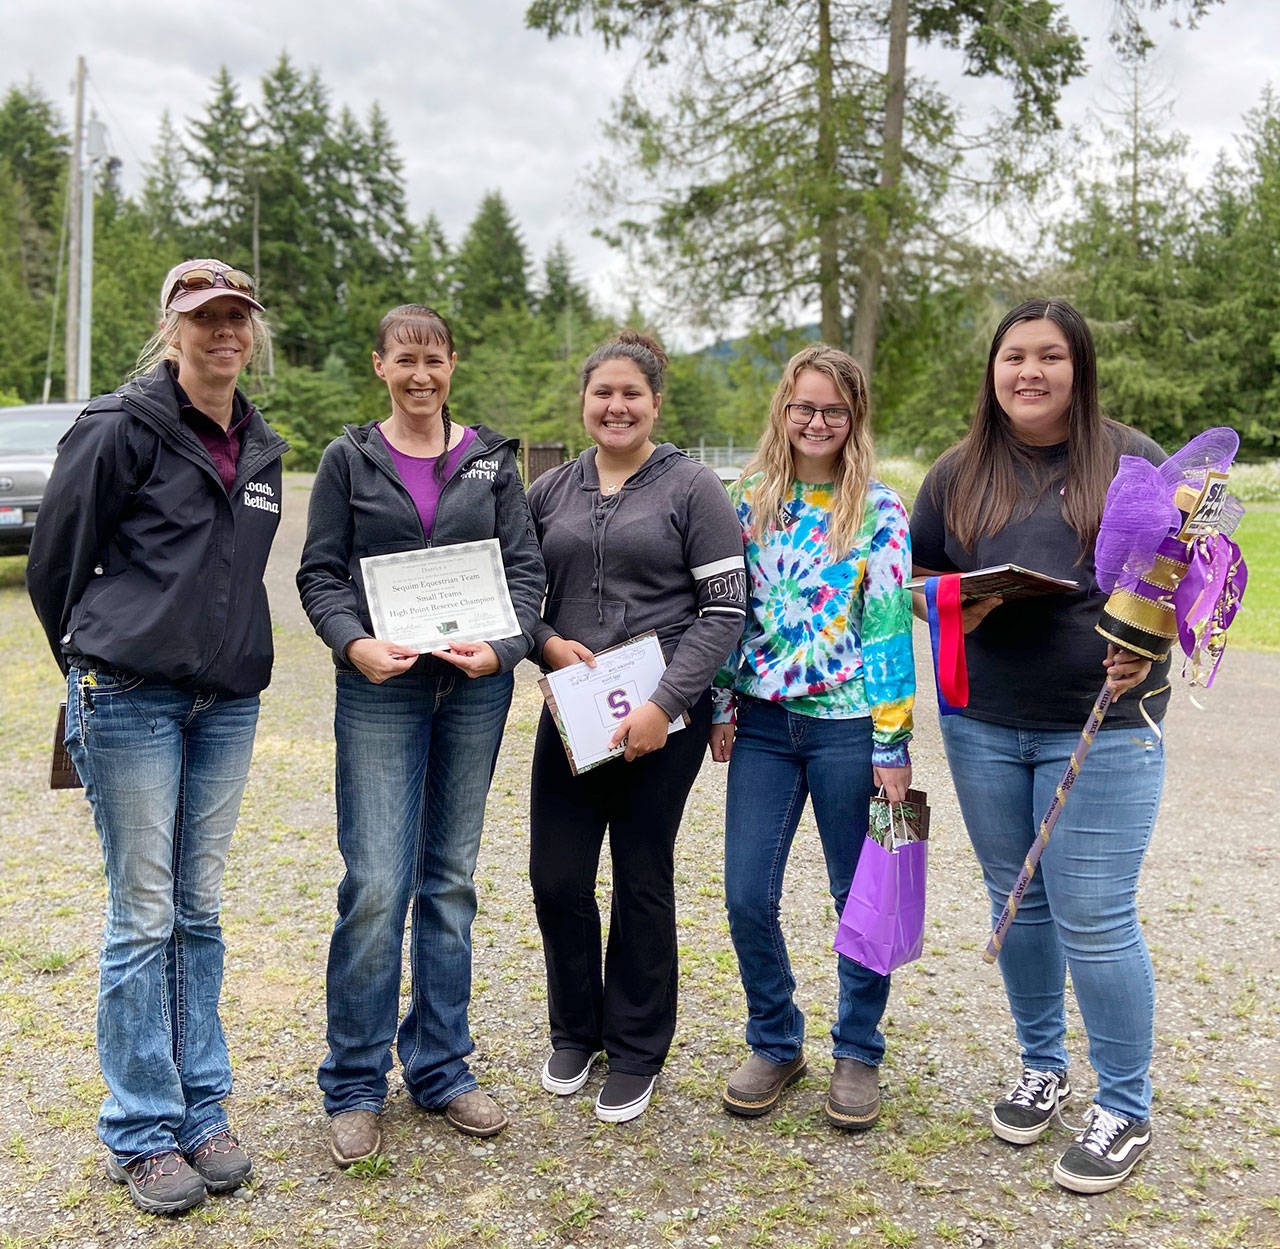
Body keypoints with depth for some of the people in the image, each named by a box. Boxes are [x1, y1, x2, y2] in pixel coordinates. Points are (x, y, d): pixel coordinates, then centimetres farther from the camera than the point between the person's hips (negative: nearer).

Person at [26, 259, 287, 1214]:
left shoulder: (262, 451, 12)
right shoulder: (120, 429, -6)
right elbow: (54, 563, -1)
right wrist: (98, 664, 9)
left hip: (227, 703, 5)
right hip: (129, 699, -5)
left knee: (200, 911, 11)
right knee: (144, 916, 0)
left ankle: (202, 1112, 22)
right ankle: (143, 1134, 14)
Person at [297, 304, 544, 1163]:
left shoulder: (491, 459, 8)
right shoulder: (350, 459, 4)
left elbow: (525, 565, 4)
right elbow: (320, 571, 1)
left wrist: (502, 647, -13)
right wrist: (354, 644, -17)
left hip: (476, 687, 2)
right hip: (381, 688, -2)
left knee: (452, 879, 10)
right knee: (376, 884, -6)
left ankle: (441, 1068, 24)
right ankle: (355, 1086, 11)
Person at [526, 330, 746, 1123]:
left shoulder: (692, 489, -3)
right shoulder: (551, 491, 9)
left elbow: (725, 612, -8)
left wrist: (664, 705, -16)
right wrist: (546, 642, -7)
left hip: (662, 719, -3)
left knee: (643, 883, 6)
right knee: (557, 877, 5)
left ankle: (635, 1053, 25)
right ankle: (575, 1033, 30)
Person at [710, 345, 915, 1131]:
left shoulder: (879, 510, -3)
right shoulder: (751, 500, 6)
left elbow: (891, 628, -7)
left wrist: (892, 744, -9)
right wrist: (723, 708, 5)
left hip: (847, 725, -3)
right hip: (764, 721, 3)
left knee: (861, 896, 8)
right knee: (748, 895, 3)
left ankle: (858, 1052, 28)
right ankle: (776, 1044, 25)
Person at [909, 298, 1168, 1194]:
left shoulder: (1132, 460, -1)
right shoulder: (958, 474, 8)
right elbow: (921, 574, 15)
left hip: (1102, 725, -3)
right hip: (982, 724, 4)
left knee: (1093, 919, -3)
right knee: (1017, 905, 14)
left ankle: (1126, 1111, 16)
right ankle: (1042, 1067, 34)